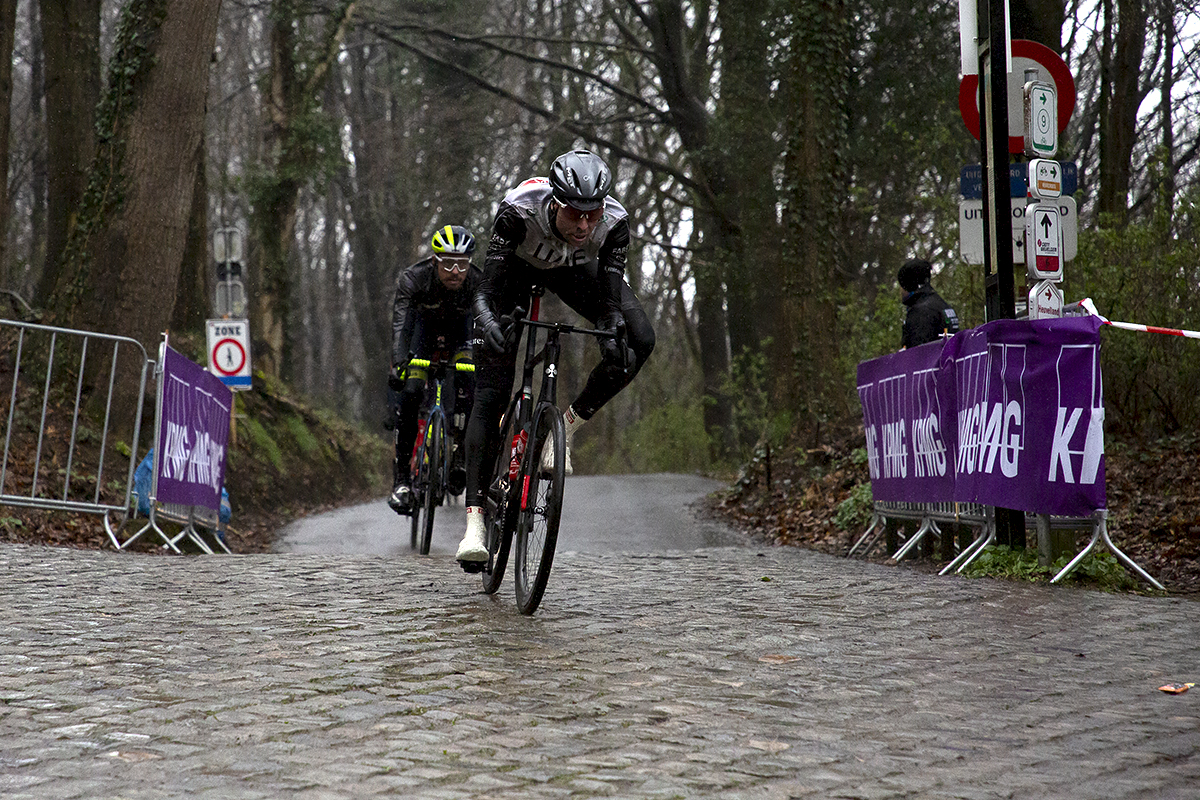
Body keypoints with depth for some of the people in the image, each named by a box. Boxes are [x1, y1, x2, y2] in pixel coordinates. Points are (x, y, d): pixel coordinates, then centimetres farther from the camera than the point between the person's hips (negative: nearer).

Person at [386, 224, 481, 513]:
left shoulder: (479, 283, -32)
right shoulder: (413, 278, -34)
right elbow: (400, 324, -43)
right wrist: (398, 363, -59)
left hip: (459, 330, 1)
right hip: (423, 326, -1)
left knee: (467, 380, -28)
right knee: (408, 392, -18)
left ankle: (462, 454, -15)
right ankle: (401, 477, -11)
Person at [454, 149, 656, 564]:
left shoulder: (614, 222, -34)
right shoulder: (519, 210, -41)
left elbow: (611, 303, -32)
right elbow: (487, 293, -40)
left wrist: (613, 337, -52)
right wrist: (489, 324, -61)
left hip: (571, 267, 3)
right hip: (516, 266, -3)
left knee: (640, 340, -20)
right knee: (491, 391, -14)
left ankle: (567, 426, -1)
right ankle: (474, 522, -14)